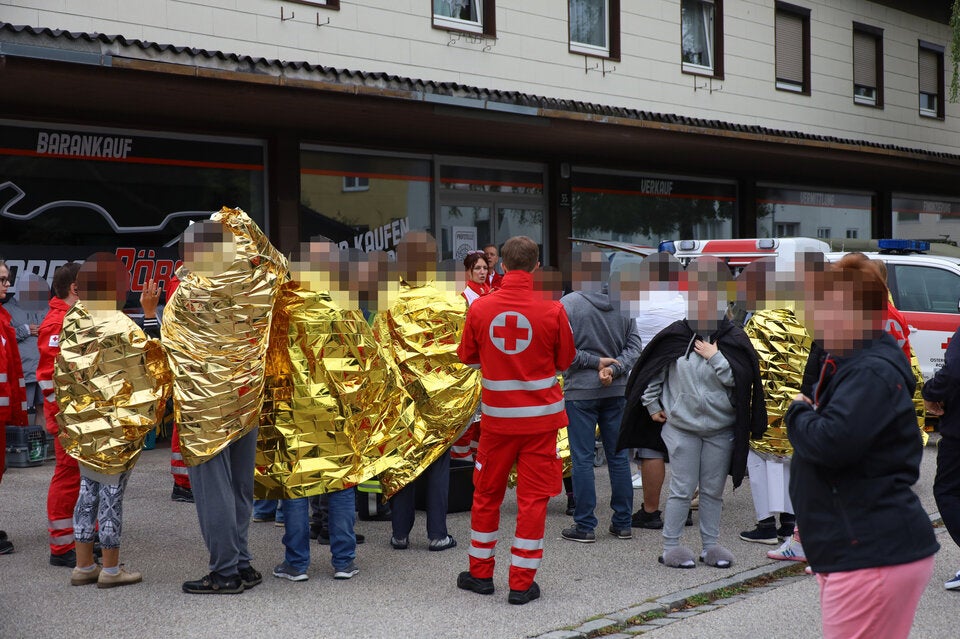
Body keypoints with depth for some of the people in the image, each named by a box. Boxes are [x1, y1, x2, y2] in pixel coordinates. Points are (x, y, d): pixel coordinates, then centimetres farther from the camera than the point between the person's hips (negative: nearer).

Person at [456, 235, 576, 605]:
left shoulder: (480, 308, -6)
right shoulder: (552, 310, -11)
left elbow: (467, 356, 8)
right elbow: (566, 360, 2)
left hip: (497, 417, 2)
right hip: (540, 417, -2)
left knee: (486, 494, 16)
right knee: (533, 498, 5)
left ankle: (480, 574, 26)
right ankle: (522, 584, 7)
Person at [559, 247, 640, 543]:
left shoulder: (569, 303, -12)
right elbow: (634, 346, 1)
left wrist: (596, 361, -8)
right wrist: (614, 368, -10)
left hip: (580, 391, -4)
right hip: (616, 391, 5)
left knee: (583, 459, 1)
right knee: (618, 456, 11)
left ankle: (584, 526, 5)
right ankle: (622, 522, 17)